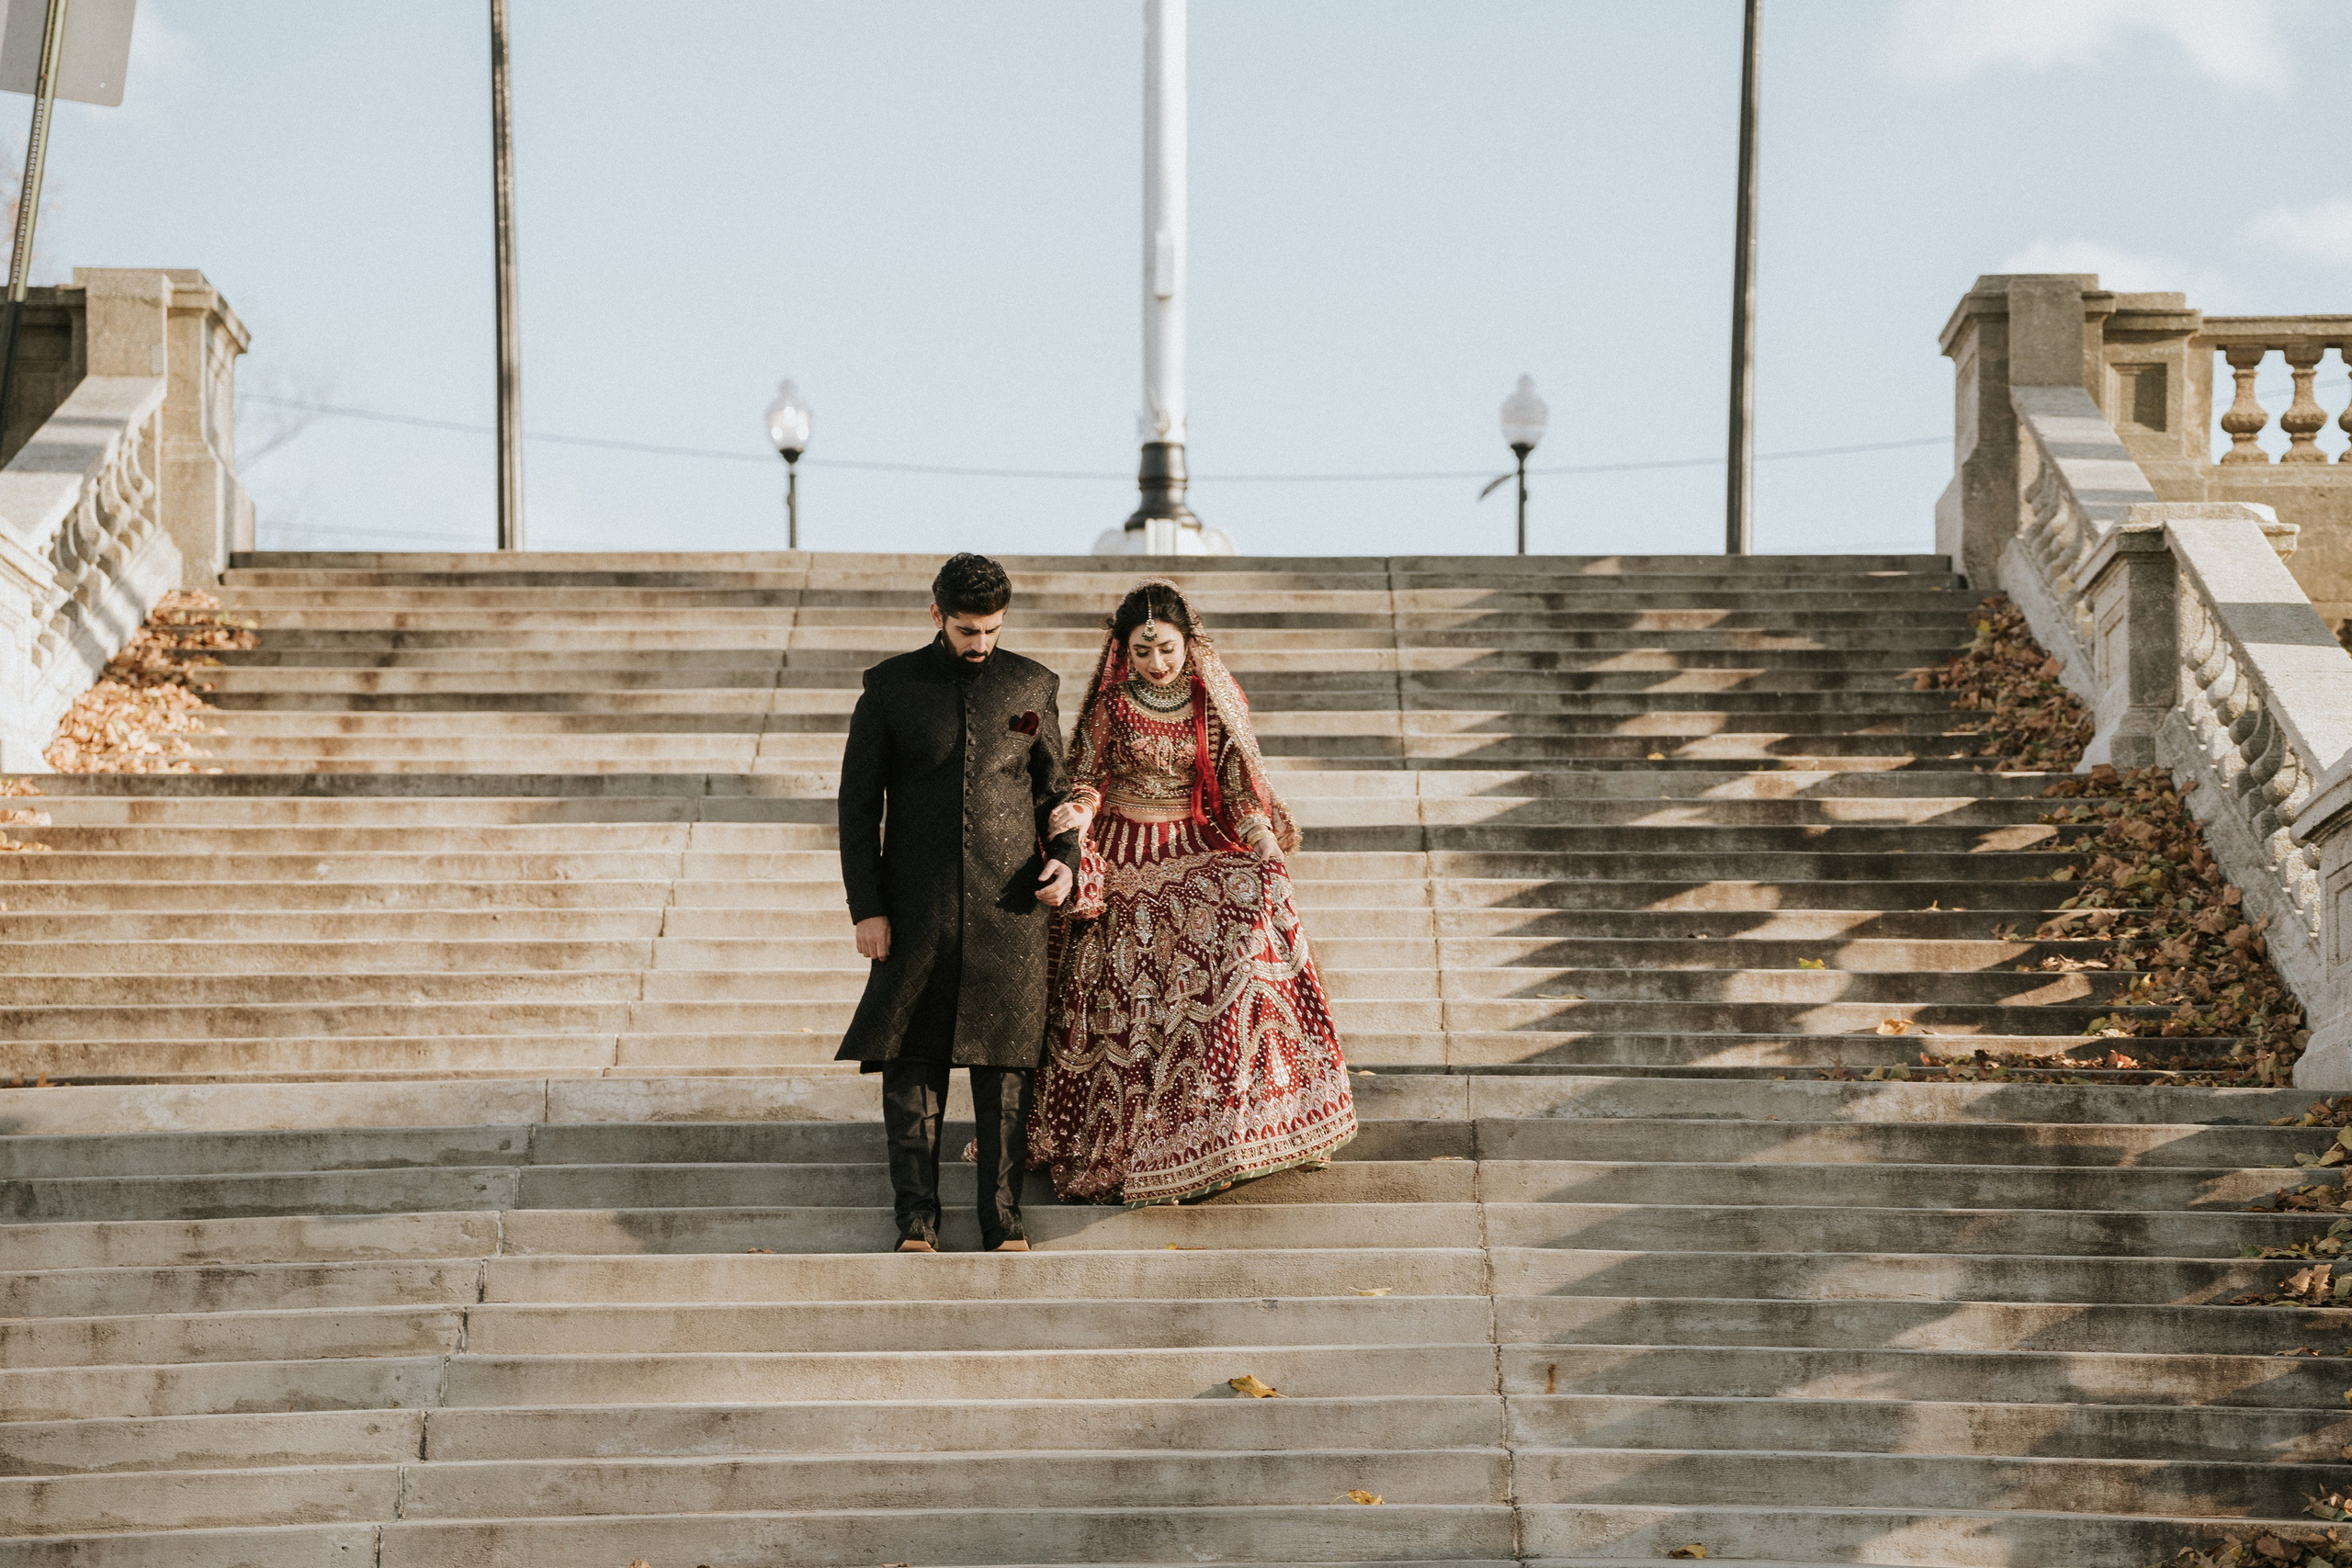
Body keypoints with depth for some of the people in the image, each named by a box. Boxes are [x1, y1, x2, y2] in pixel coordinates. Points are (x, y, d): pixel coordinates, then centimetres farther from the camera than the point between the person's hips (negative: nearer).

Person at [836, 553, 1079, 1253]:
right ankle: (917, 1218, 5)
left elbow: (1053, 787, 15)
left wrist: (1064, 857, -5)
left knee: (1004, 1066, -1)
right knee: (910, 1063, -1)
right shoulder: (889, 688, 2)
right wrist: (866, 908, -4)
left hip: (1008, 905, 1)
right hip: (916, 907, 0)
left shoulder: (1032, 685, 7)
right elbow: (858, 802, 3)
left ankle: (1004, 1221, 4)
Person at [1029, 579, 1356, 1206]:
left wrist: (1262, 838, -12)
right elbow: (1088, 784, 3)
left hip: (1196, 850, 1)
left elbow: (1239, 783, 3)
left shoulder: (1214, 703, 0)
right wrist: (1074, 817, -18)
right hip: (1121, 859, -1)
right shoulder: (1110, 706, -3)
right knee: (1128, 997, -9)